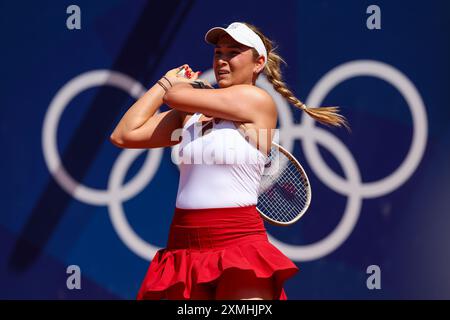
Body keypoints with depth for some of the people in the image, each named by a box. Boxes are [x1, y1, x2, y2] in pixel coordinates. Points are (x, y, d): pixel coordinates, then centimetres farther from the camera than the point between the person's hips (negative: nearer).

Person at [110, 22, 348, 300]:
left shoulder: (257, 99, -4)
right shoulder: (189, 114, 14)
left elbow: (175, 97, -6)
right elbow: (124, 135, 7)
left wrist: (182, 85, 18)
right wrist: (166, 80, 14)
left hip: (238, 247, -5)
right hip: (182, 248, 6)